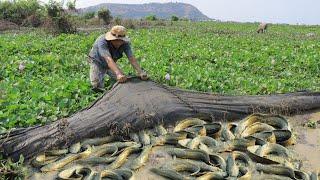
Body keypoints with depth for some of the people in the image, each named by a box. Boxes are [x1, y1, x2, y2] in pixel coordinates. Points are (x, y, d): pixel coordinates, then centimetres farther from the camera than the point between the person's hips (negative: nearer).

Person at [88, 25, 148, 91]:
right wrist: (118, 73, -66)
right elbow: (108, 59, -52)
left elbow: (131, 58, -34)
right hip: (97, 62, -4)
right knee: (97, 86, -20)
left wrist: (140, 72, -49)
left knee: (123, 80, -6)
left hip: (111, 64, 4)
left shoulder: (125, 43, -26)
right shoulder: (102, 42, -39)